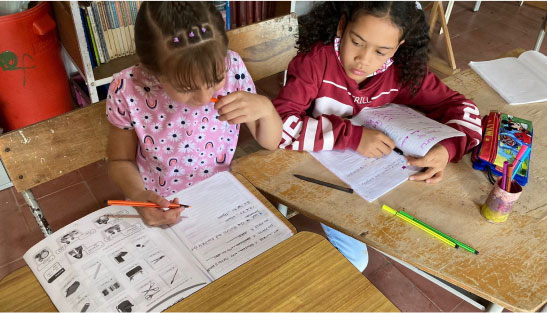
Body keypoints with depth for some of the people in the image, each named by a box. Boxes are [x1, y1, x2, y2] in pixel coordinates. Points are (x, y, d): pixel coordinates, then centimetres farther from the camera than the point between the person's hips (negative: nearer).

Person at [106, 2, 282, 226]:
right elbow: (121, 161, -3)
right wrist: (138, 196, -21)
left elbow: (270, 142, -4)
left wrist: (265, 108, -23)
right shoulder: (128, 91, -21)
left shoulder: (232, 67, -16)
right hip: (158, 209, 0)